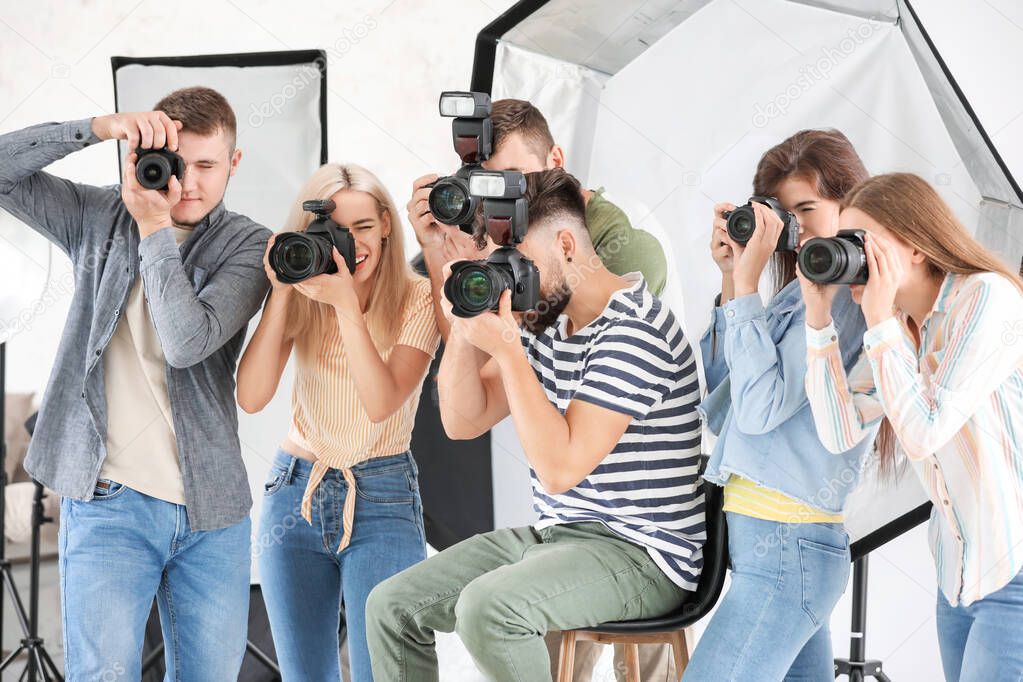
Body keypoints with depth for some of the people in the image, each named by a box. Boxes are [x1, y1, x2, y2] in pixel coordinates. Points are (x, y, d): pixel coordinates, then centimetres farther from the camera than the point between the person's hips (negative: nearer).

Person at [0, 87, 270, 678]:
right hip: (109, 500, -1)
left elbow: (188, 342, -15)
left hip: (211, 508, 1)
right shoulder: (98, 218, 6)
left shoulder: (249, 247, 0)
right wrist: (98, 128, -15)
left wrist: (156, 228, -14)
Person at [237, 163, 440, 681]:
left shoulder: (416, 300, -8)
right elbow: (251, 397, -12)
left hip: (381, 500, -3)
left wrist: (347, 303, -27)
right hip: (295, 493, 3)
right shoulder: (302, 301, 1)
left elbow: (381, 403, -20)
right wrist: (282, 290, -16)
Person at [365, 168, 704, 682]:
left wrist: (507, 350, -24)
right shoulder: (543, 319, 8)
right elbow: (464, 422, 8)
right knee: (391, 605, -2)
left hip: (641, 554, -9)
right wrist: (465, 328, -6)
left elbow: (561, 467, -23)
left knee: (486, 609, -34)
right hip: (555, 535, 9)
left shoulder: (634, 332, -19)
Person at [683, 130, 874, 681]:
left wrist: (748, 284, -14)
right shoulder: (798, 294, 15)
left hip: (786, 547, -9)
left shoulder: (845, 296, -11)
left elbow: (760, 409, -19)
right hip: (772, 542, 9)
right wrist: (732, 281, 7)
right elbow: (720, 410, 12)